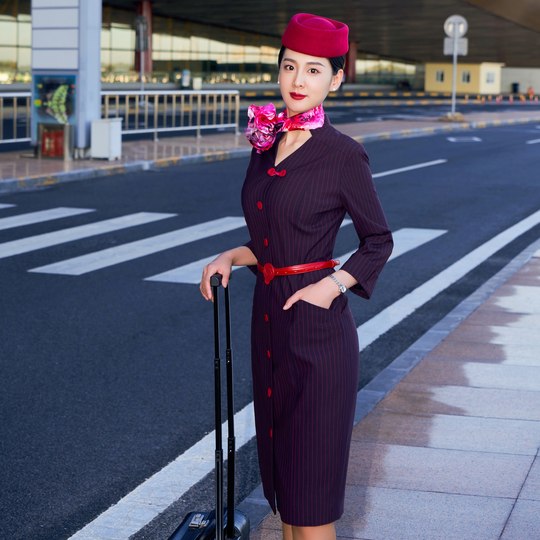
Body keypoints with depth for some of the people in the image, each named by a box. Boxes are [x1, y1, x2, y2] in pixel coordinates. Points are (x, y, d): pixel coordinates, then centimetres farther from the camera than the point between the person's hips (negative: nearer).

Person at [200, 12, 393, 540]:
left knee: (310, 472, 0)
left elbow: (378, 241, -3)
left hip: (316, 326, -7)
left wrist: (332, 284, -16)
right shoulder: (265, 144, 8)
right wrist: (231, 257, 2)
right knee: (280, 457, 16)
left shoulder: (342, 155, -11)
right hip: (269, 318, 7)